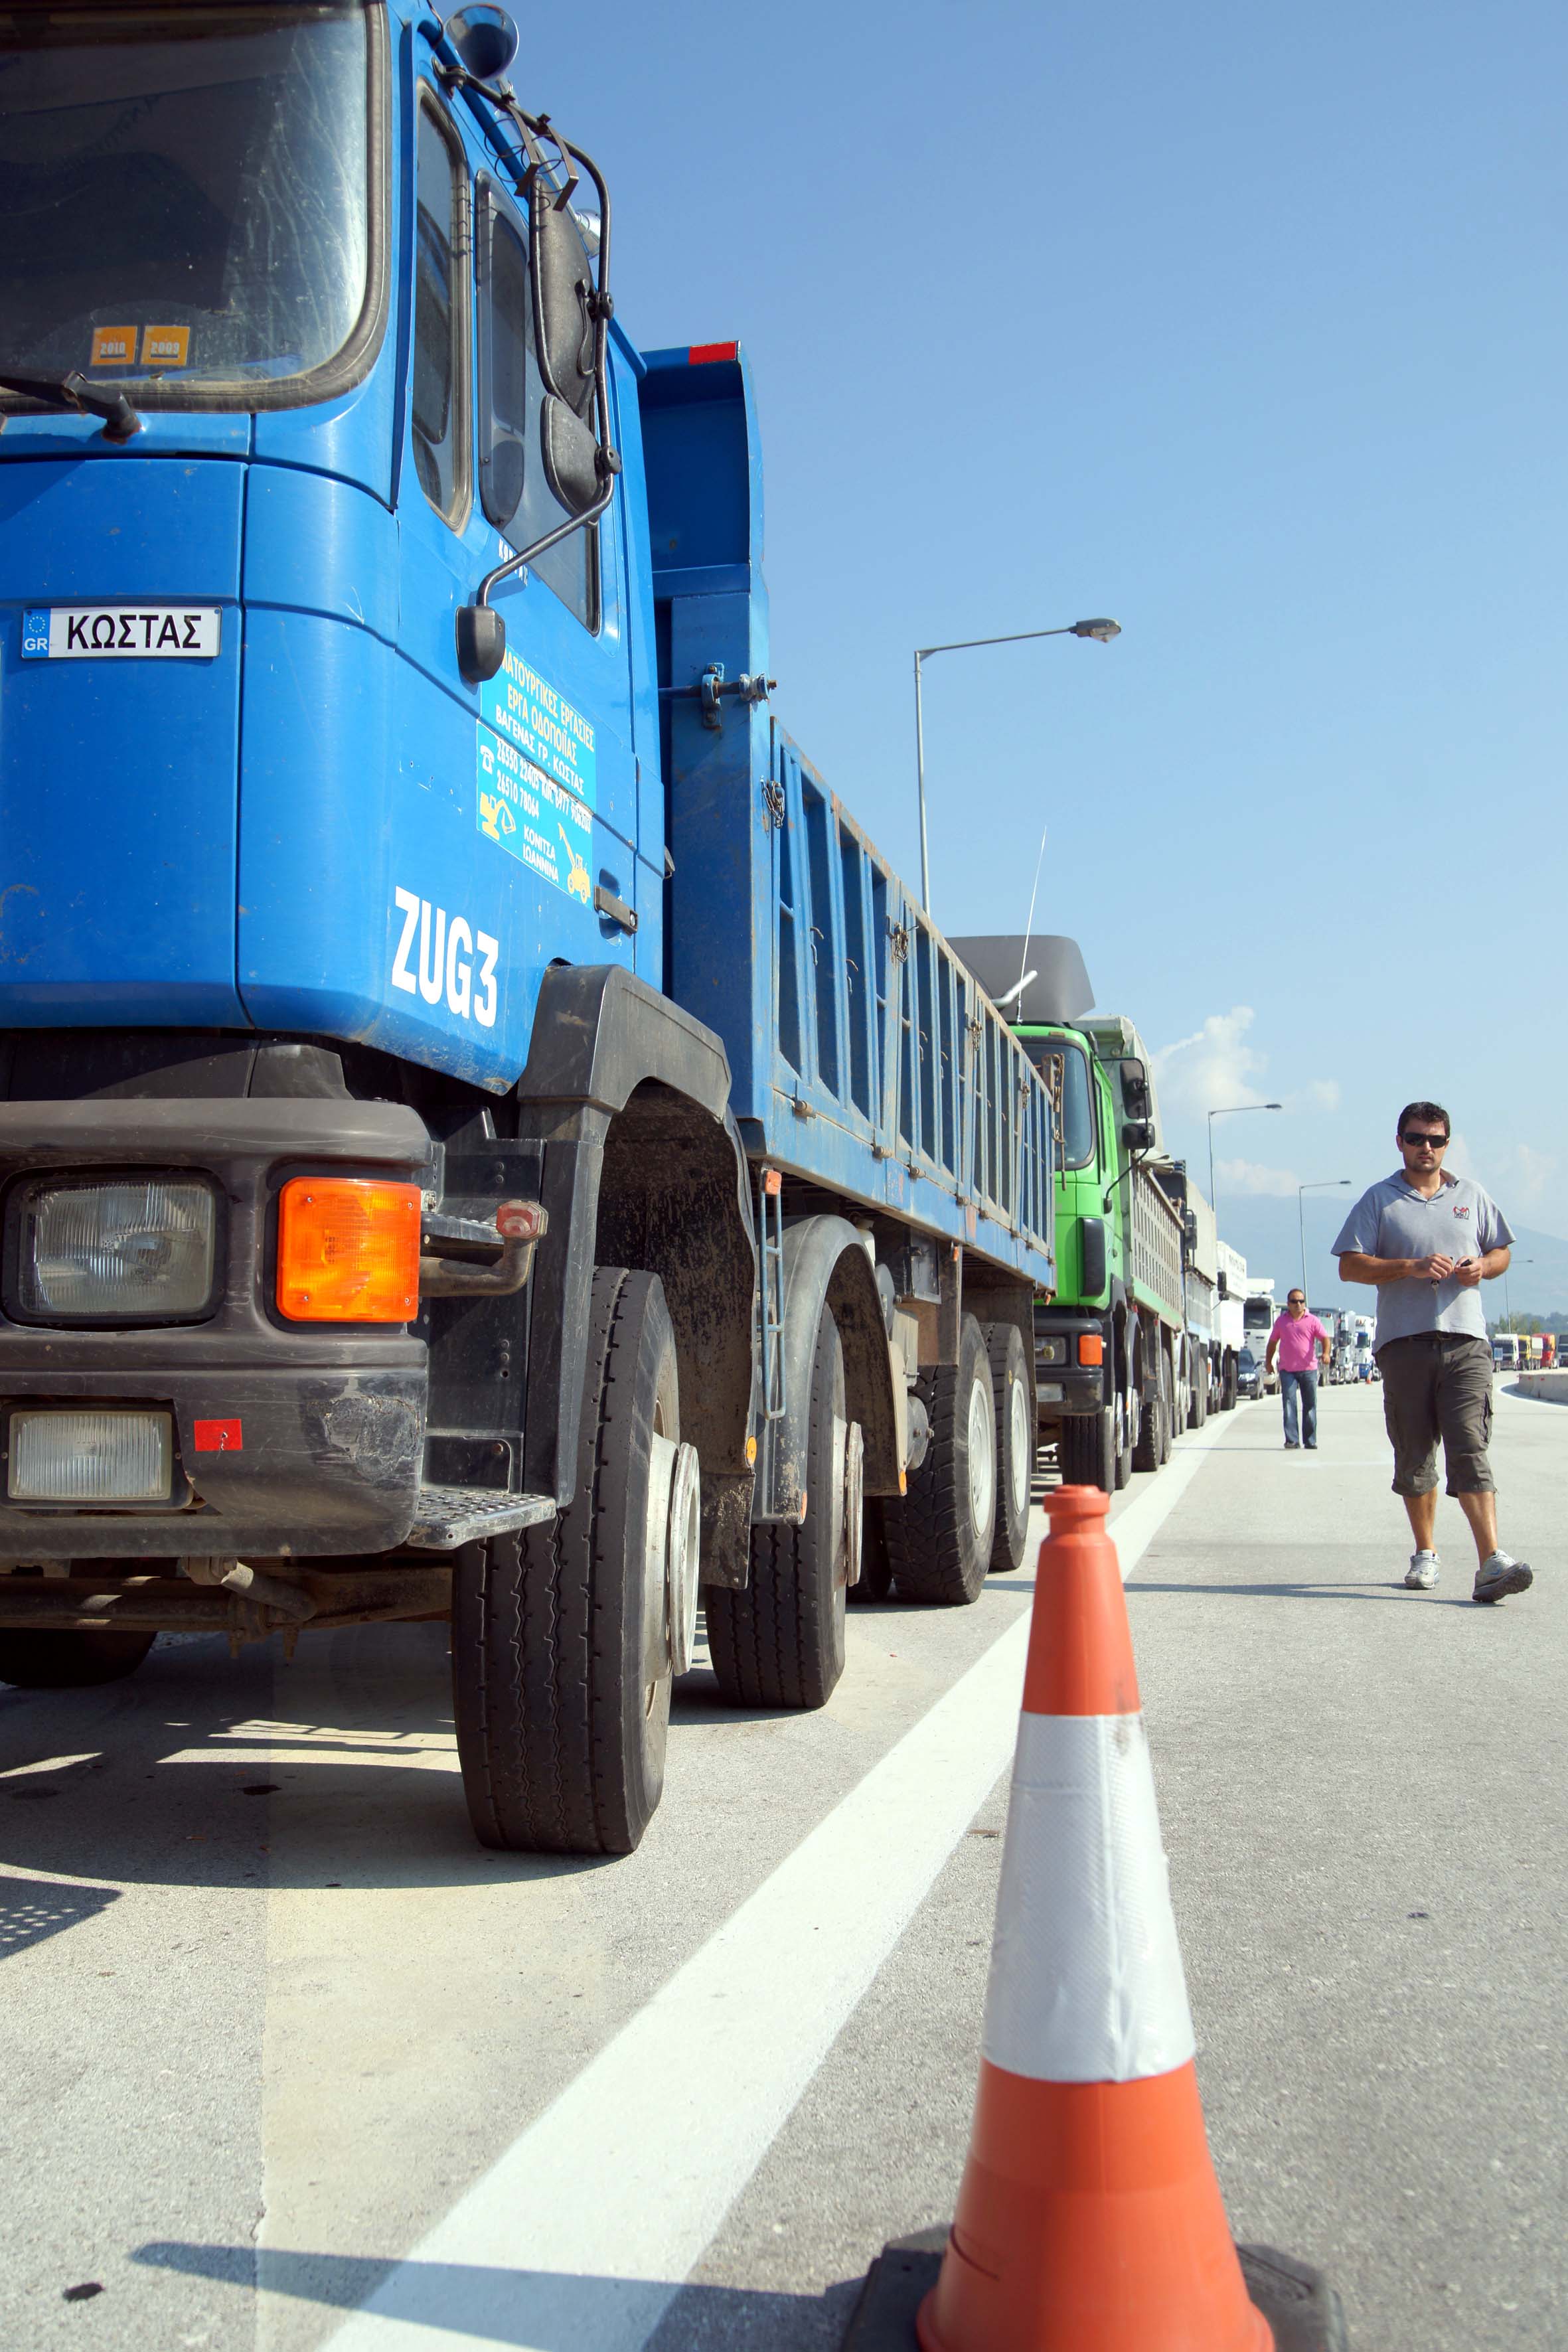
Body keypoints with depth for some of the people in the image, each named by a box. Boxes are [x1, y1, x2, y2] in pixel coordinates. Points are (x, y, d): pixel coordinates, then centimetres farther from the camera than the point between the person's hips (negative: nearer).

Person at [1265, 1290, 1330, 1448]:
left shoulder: (1312, 1321, 4)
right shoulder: (1281, 1321, 10)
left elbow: (1324, 1338, -2)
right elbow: (1273, 1342, 20)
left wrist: (1325, 1353, -21)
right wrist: (1268, 1361, 17)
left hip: (1308, 1369, 0)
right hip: (1287, 1370, 0)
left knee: (1310, 1405, 4)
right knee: (1289, 1404, -9)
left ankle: (1310, 1441, 13)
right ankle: (1292, 1440, -10)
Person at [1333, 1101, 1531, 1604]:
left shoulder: (1472, 1196, 16)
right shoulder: (1379, 1199, 7)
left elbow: (1501, 1253, 22)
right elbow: (1349, 1266, 0)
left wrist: (1482, 1267, -2)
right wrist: (1411, 1267, -13)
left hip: (1466, 1341, 0)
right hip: (1403, 1341, 0)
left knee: (1469, 1449, -12)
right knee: (1414, 1456, 6)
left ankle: (1491, 1562, -20)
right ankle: (1425, 1554, 20)